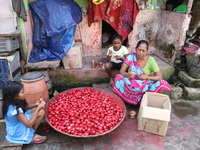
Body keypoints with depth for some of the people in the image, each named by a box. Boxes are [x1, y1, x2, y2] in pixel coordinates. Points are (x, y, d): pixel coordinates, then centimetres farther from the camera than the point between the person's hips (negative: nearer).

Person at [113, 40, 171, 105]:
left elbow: (159, 76, -10)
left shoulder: (150, 60, -7)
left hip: (145, 85, 1)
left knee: (161, 85, -25)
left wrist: (148, 77, -31)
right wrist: (127, 74, -33)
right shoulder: (131, 57, -7)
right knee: (118, 77, -27)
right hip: (131, 84, 0)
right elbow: (121, 71, -9)